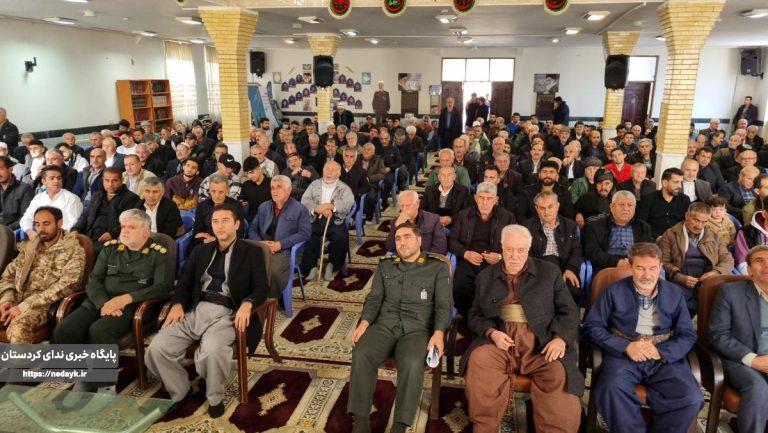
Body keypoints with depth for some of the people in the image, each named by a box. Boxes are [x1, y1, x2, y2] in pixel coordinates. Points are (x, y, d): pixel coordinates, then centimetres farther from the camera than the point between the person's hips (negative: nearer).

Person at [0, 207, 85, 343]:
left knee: (18, 327, -35)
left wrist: (24, 306, -17)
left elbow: (66, 286, -13)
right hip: (17, 300, 6)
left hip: (44, 305, -6)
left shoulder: (74, 251, -2)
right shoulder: (29, 248, 18)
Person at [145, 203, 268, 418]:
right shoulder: (201, 251, 23)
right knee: (156, 349, -17)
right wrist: (177, 304, -4)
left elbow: (262, 287, 0)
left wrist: (247, 304, -21)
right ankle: (180, 392, 10)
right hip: (195, 310, 5)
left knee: (213, 350, -35)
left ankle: (215, 398, -4)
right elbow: (184, 282, 18)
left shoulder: (252, 252, 9)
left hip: (226, 314, -4)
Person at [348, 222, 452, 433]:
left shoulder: (438, 268, 9)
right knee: (361, 356, -27)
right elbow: (374, 298, 13)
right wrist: (364, 322, -7)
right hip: (385, 324, 3)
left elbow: (444, 304, 1)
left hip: (417, 328, -2)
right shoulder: (385, 266, 19)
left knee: (412, 364, -34)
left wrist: (439, 333, -17)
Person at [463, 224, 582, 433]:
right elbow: (475, 315, 16)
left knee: (560, 374, -30)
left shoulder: (549, 272, 11)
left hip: (541, 343, -1)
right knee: (478, 361, -29)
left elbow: (569, 311, 9)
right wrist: (492, 332, -6)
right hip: (500, 341, 1)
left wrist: (561, 338, -10)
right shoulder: (485, 277, 15)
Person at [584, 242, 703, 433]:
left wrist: (661, 351, -11)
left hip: (665, 357, 2)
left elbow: (688, 335, 8)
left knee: (692, 399, -24)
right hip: (623, 355, -2)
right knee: (612, 390, -32)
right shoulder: (614, 291, 8)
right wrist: (625, 346, -11)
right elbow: (592, 325, 2)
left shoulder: (675, 293, 14)